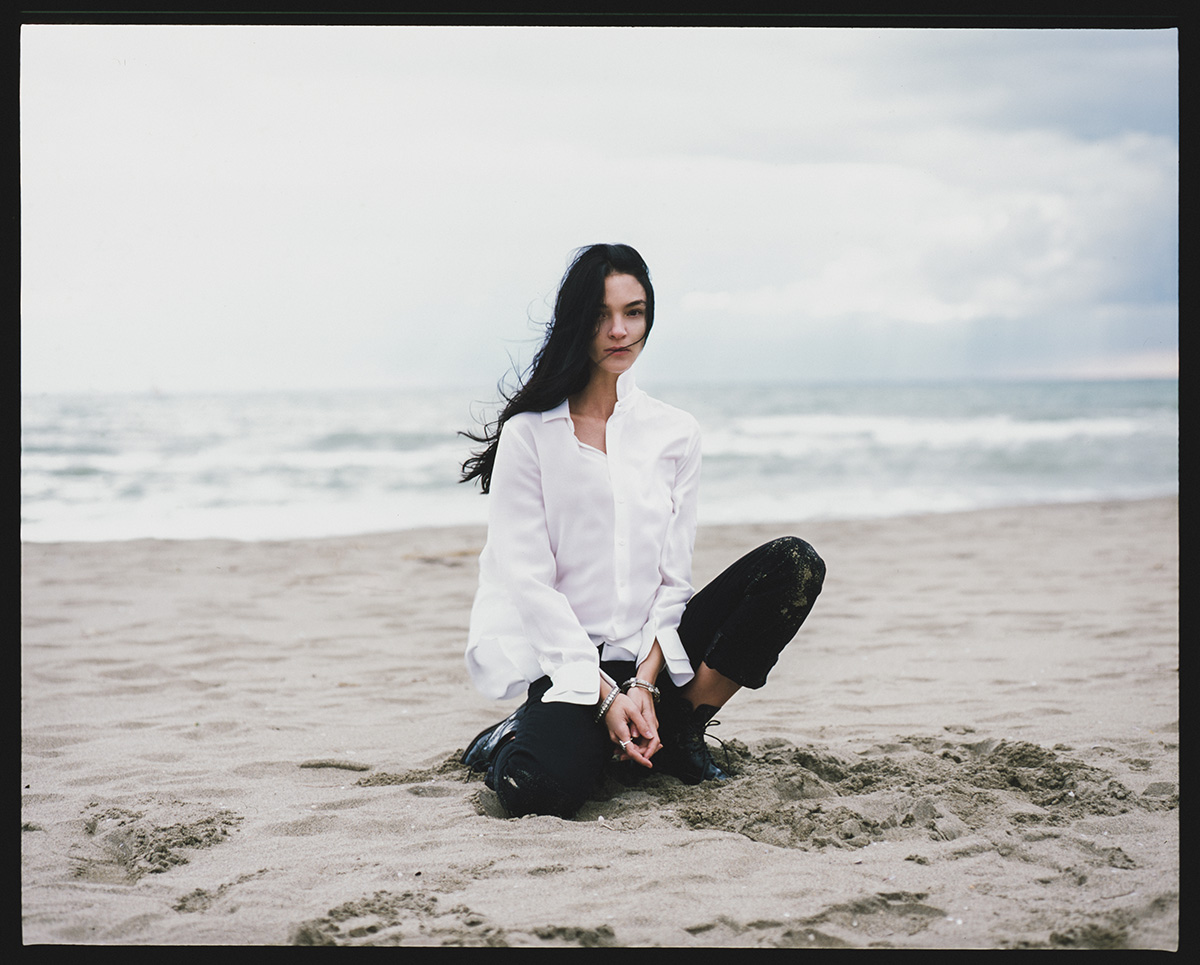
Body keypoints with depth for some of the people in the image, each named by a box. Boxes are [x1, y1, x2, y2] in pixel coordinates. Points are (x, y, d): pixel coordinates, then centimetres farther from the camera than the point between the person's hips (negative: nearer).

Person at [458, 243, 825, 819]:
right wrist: (605, 695, -16)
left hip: (652, 653, 4)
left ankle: (680, 729, -4)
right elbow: (527, 580, -8)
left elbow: (673, 577, 5)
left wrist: (644, 685, -11)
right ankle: (516, 739, 4)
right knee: (538, 790, -35)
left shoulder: (675, 433, 8)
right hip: (567, 659, -4)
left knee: (793, 565, -15)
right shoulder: (530, 434, -2)